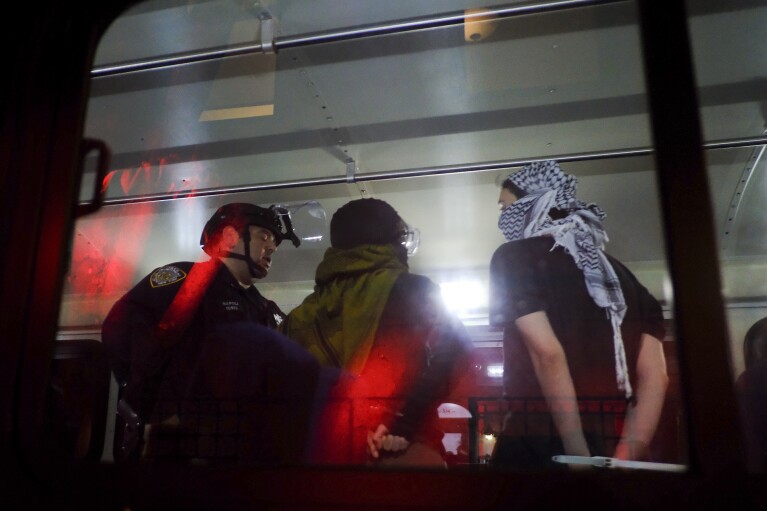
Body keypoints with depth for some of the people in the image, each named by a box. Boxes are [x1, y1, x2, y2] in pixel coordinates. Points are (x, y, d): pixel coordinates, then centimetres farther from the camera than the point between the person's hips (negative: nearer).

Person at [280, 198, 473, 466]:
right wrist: (405, 425, -13)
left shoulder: (312, 306, 14)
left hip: (326, 442, 6)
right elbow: (450, 348, -13)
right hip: (400, 448, -5)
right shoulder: (411, 289, 1)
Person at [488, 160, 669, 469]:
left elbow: (547, 354, -17)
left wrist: (578, 454, -15)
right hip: (613, 445, 6)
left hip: (540, 446, -6)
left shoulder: (514, 257, -3)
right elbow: (655, 377, 5)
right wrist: (625, 455, -1)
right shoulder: (618, 272, 15)